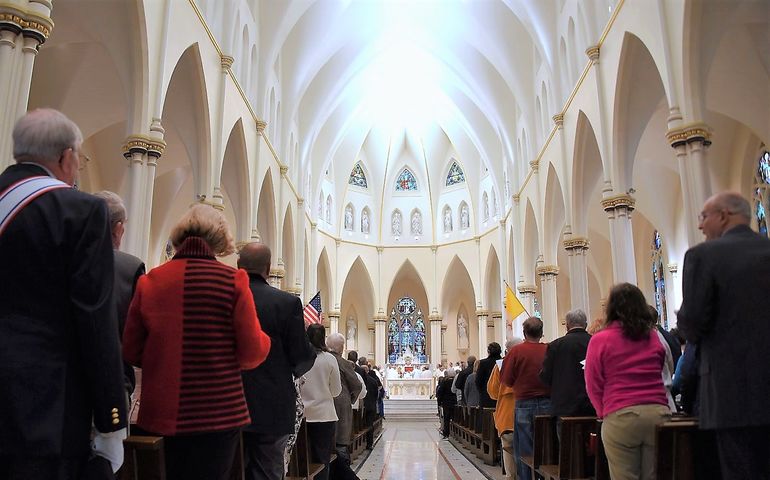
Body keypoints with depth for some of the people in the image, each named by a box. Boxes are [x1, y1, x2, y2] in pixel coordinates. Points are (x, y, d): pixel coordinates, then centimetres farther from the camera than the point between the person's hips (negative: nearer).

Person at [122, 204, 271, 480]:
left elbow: (131, 352, 5)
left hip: (160, 414, 3)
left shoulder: (149, 281, -1)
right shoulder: (232, 280, -9)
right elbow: (252, 353, -9)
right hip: (219, 413, -3)